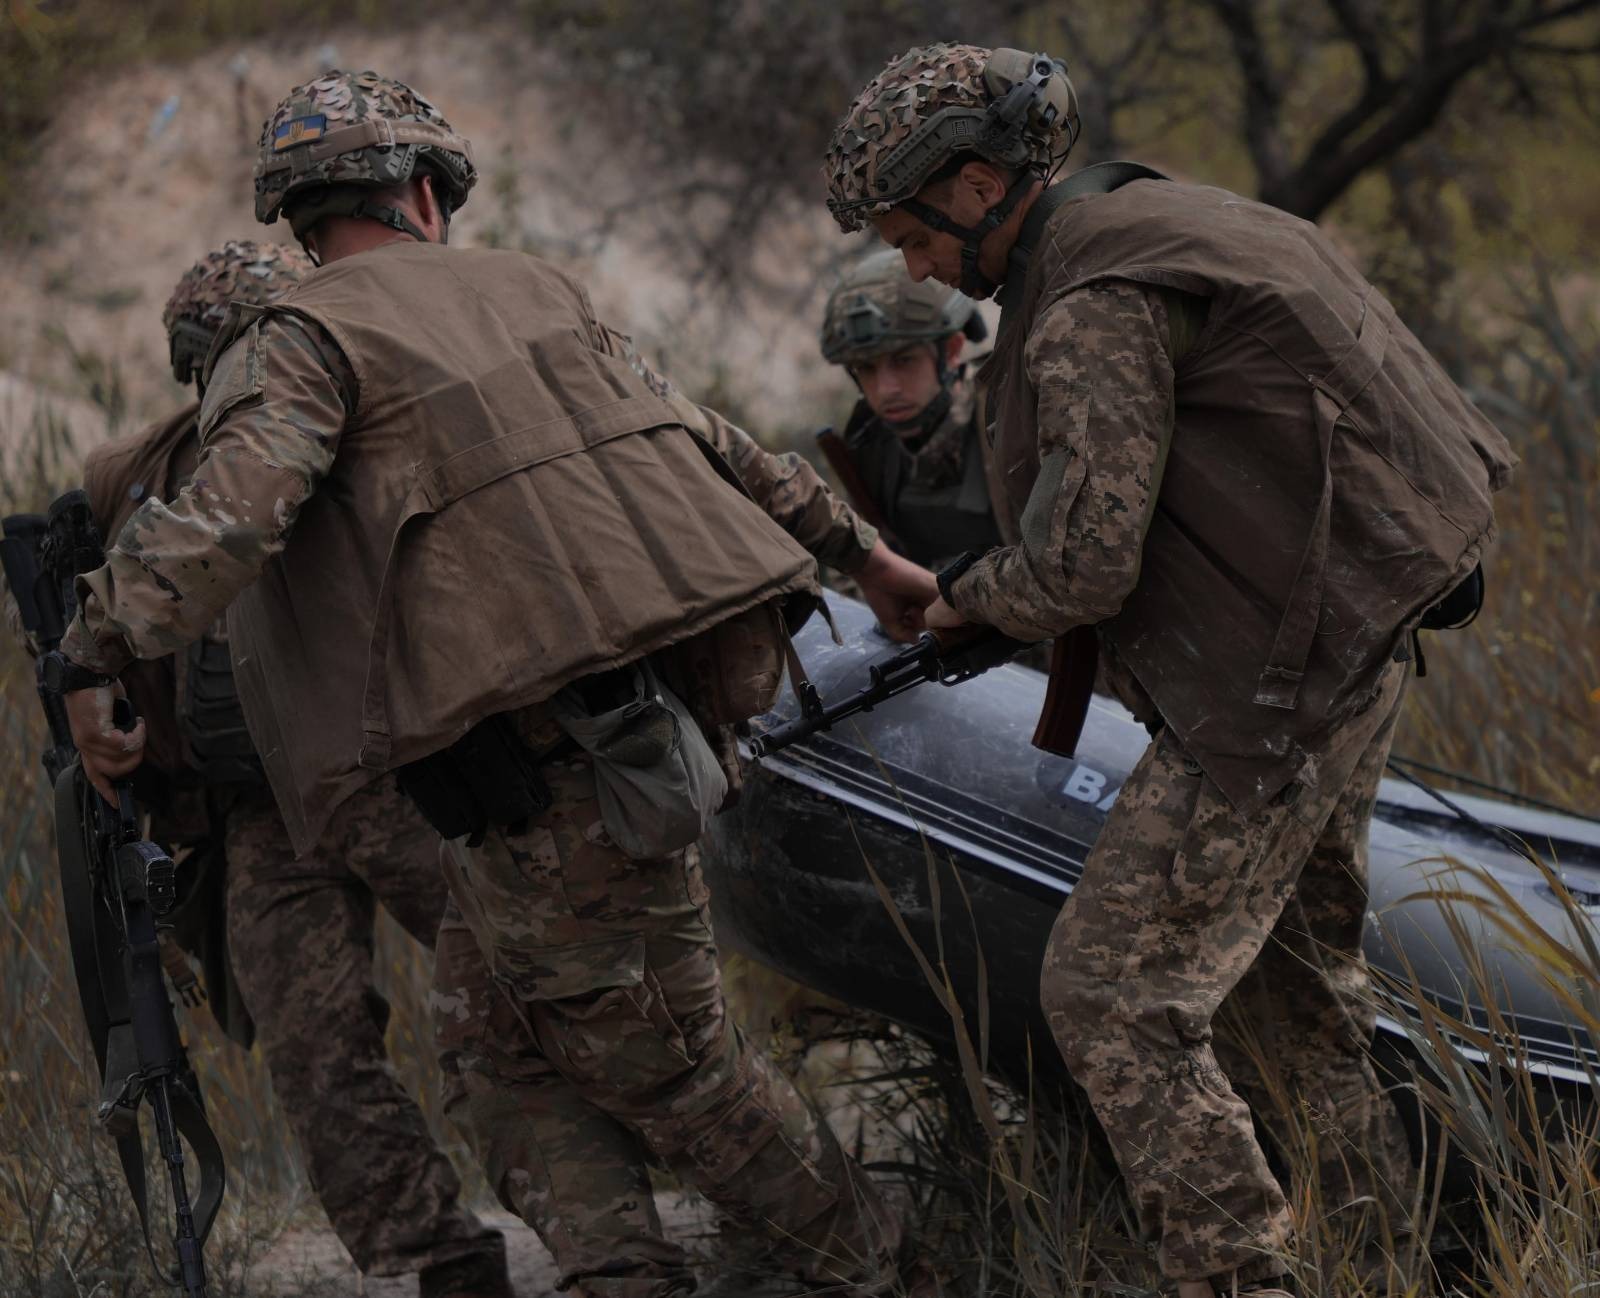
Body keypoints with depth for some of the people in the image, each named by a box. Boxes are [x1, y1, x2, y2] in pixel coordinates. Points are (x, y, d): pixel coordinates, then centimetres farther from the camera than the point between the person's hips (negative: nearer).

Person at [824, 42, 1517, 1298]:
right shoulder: (1158, 218, 13)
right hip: (1348, 655, 10)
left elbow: (1083, 569, -23)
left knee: (1114, 996, -7)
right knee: (1294, 955, 26)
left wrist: (966, 596, -3)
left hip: (1271, 700, -10)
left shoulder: (1093, 309, -19)